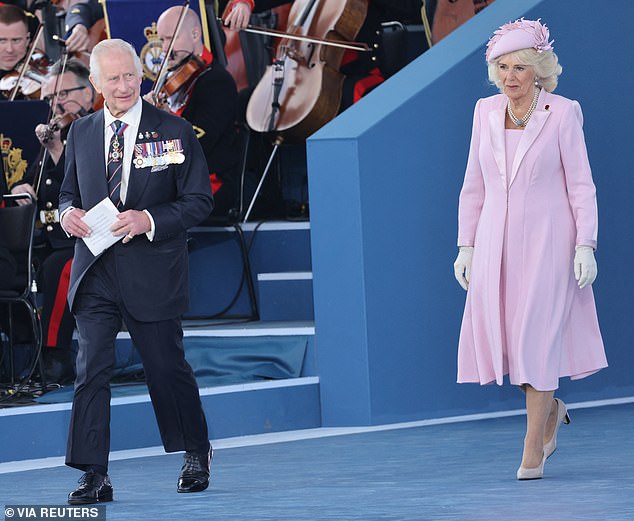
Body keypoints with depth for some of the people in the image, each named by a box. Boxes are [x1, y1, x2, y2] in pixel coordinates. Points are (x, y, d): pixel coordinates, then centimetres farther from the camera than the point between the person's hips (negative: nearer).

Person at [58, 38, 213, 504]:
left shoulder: (173, 132, -3)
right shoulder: (81, 133, 9)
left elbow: (199, 200, -3)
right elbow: (69, 192, 19)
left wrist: (149, 219, -18)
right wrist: (68, 212, -6)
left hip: (152, 271, -3)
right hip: (95, 271, 3)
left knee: (167, 367, 8)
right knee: (91, 369, -6)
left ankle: (197, 453, 31)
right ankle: (95, 477, -5)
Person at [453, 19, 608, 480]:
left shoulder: (562, 114, -5)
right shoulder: (486, 113, 7)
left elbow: (581, 184, -5)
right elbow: (474, 185, 12)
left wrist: (585, 246, -12)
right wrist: (466, 246, 8)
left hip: (546, 240, -4)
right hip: (496, 242, 4)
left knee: (536, 335, -7)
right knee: (496, 334, 0)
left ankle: (533, 451, 0)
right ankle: (550, 408, 26)